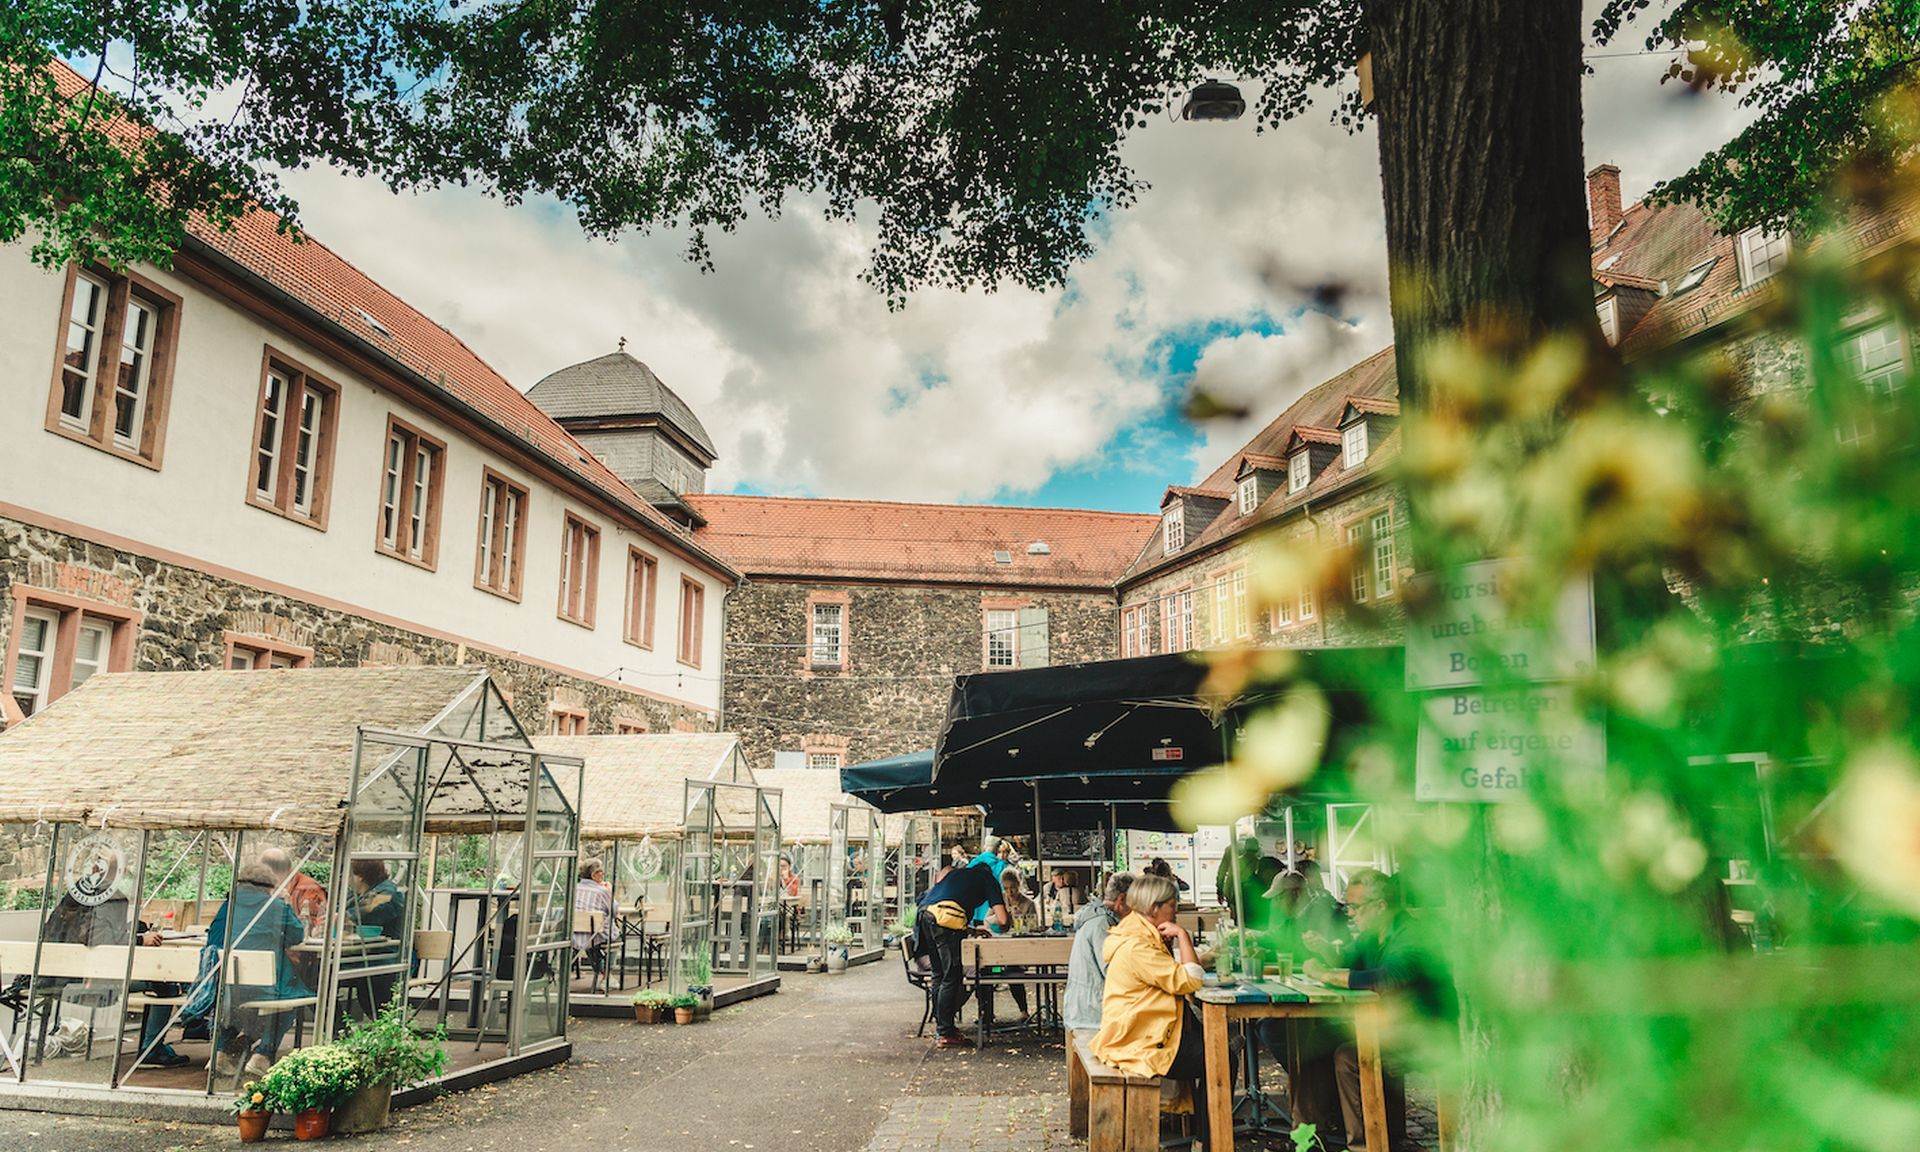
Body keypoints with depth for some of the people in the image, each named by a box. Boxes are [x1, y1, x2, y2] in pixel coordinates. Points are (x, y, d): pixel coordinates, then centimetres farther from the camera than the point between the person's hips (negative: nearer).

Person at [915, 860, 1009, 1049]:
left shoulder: (958, 872, 35)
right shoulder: (989, 879, 18)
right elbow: (1003, 920, 8)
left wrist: (972, 929, 40)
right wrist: (987, 922, 32)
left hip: (924, 913, 7)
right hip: (946, 918, -7)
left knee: (939, 974, 17)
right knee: (952, 977, 0)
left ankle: (940, 1024, 24)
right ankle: (945, 1034, 0)